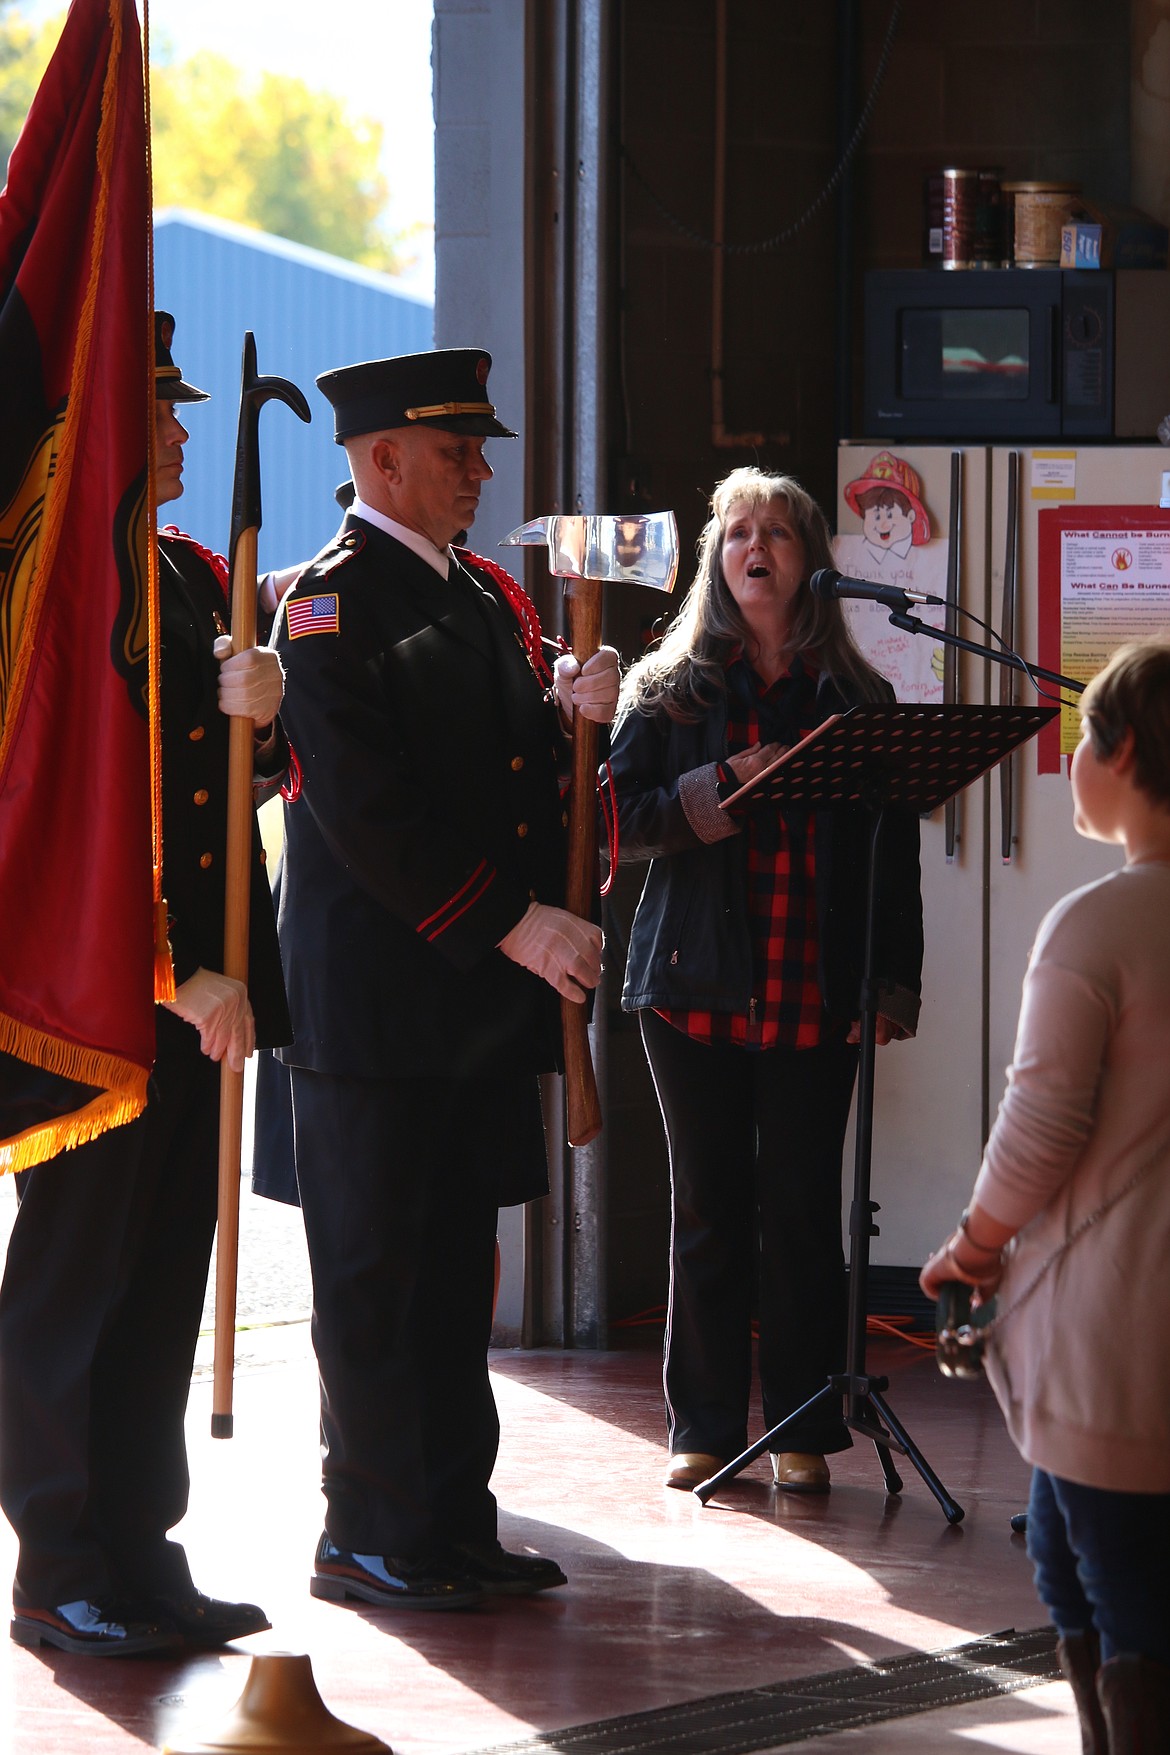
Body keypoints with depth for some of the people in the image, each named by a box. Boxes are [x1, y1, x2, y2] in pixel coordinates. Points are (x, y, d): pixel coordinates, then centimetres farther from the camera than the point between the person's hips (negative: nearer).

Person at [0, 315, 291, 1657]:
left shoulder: (193, 581, 16)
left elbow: (253, 775, 18)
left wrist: (257, 712, -6)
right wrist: (177, 974, -18)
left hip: (199, 988, 8)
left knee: (164, 1283, 10)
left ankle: (139, 1557, 17)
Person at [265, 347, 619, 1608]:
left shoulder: (486, 600, 17)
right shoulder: (329, 604, -10)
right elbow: (366, 813, -17)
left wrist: (569, 712, 0)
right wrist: (513, 926, -19)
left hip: (483, 996, 8)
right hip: (376, 1002, -8)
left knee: (456, 1269, 11)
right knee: (374, 1279, -1)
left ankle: (454, 1525, 17)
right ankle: (371, 1539, 5)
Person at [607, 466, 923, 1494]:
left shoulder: (857, 697, 9)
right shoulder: (671, 688, 8)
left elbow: (895, 854, 8)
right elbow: (620, 819, -2)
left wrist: (896, 983, 0)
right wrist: (729, 782, -15)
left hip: (816, 996, 0)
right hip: (699, 986, 0)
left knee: (802, 1209, 0)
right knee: (709, 1209, 4)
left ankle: (803, 1431, 7)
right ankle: (705, 1428, 11)